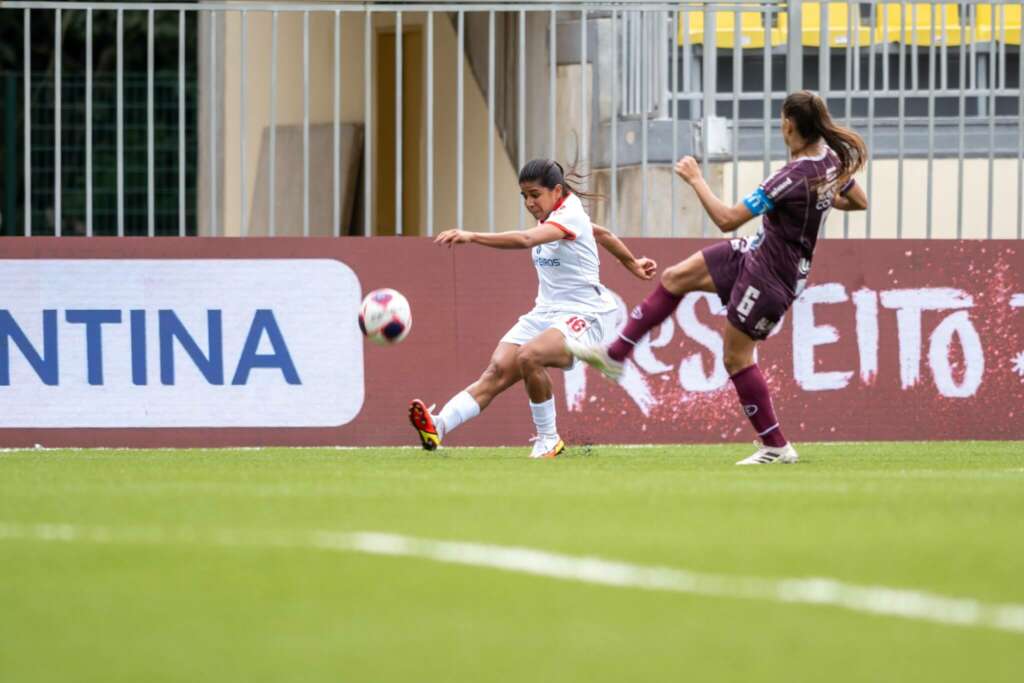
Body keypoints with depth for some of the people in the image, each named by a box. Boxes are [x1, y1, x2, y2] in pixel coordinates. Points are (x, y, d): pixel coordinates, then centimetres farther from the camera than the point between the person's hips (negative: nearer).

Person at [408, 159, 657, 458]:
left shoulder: (570, 216, -17)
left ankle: (548, 440, -16)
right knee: (497, 371, -15)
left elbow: (526, 239, -36)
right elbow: (602, 234, 29)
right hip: (545, 311, 8)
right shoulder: (551, 216, 12)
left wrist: (472, 237, -46)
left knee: (529, 356, -35)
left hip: (583, 315, -8)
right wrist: (632, 264, 45)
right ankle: (438, 426, -36)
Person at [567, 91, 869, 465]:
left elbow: (727, 219, -29)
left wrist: (696, 180, -18)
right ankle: (614, 356, 15)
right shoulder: (832, 159, -6)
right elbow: (859, 202, 13)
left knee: (736, 357, 3)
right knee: (675, 278, 9)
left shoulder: (795, 177, -32)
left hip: (771, 276, -9)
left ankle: (776, 446, 13)